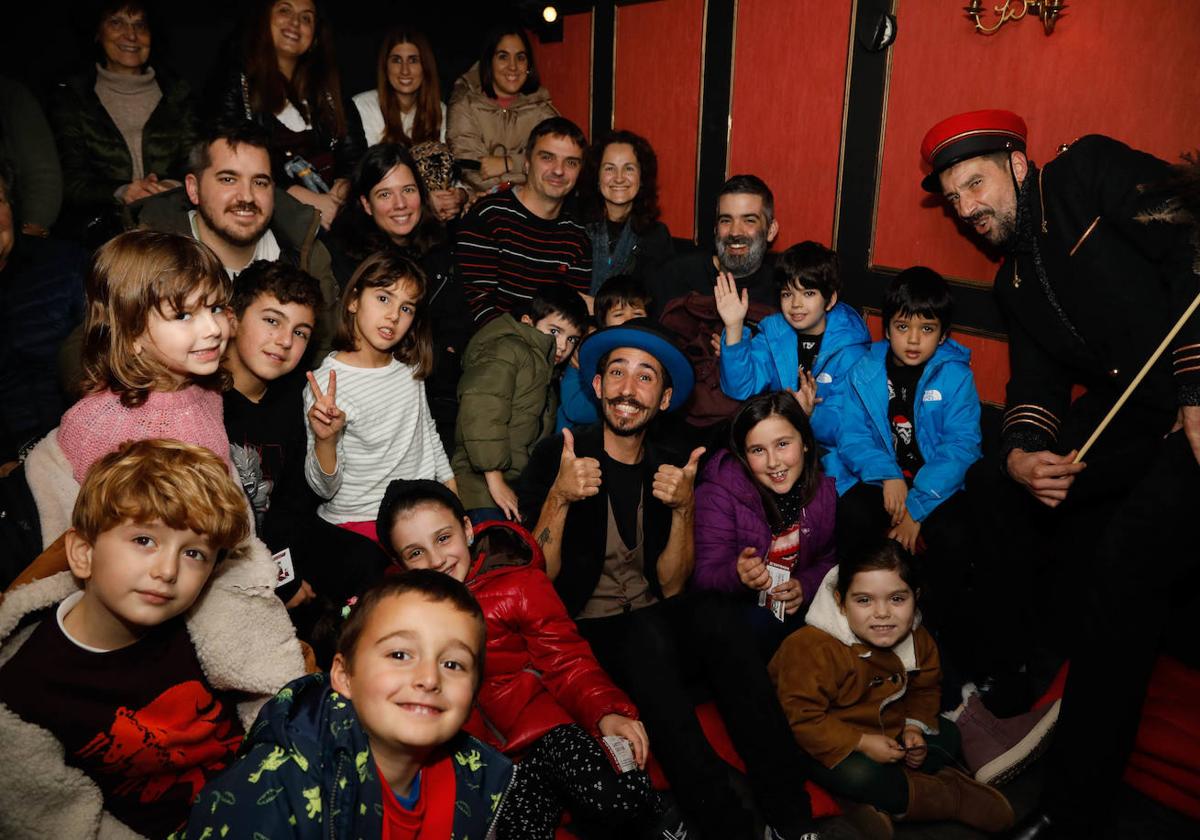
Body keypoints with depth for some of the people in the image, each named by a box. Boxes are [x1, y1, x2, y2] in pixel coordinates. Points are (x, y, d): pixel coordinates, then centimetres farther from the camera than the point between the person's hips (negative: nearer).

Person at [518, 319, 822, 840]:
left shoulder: (670, 470, 7)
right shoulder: (556, 457, -4)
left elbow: (670, 587, 0)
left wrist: (683, 509, -16)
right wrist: (559, 498, -25)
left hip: (656, 625, 3)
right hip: (585, 633, -3)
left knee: (717, 617, -28)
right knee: (649, 635, -34)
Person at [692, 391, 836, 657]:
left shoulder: (823, 491, -1)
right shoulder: (719, 493, -14)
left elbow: (828, 562, 10)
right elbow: (703, 577, -16)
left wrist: (805, 586, -13)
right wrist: (738, 575, -39)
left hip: (795, 610, 4)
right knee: (759, 623, -35)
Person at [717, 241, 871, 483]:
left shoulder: (849, 350, -9)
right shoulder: (772, 332, 3)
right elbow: (740, 389, -9)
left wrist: (812, 415, -35)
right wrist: (734, 327, -18)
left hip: (829, 455, -2)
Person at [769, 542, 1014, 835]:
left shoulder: (917, 638, -10)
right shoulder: (813, 647, -34)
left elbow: (924, 689, 10)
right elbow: (802, 718, -30)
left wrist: (914, 726, -8)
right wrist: (861, 743, -29)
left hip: (888, 729, 8)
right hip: (828, 743, -7)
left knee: (948, 737, 1)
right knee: (860, 775, -33)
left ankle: (887, 803, -13)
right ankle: (949, 795, -10)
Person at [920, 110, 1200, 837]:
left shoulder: (1093, 173, -5)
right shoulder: (1015, 281, 16)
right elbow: (1037, 385, 11)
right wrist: (1021, 453, -11)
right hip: (1133, 408, 8)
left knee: (1127, 561, -20)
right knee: (1003, 487, 9)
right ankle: (1005, 670, 26)